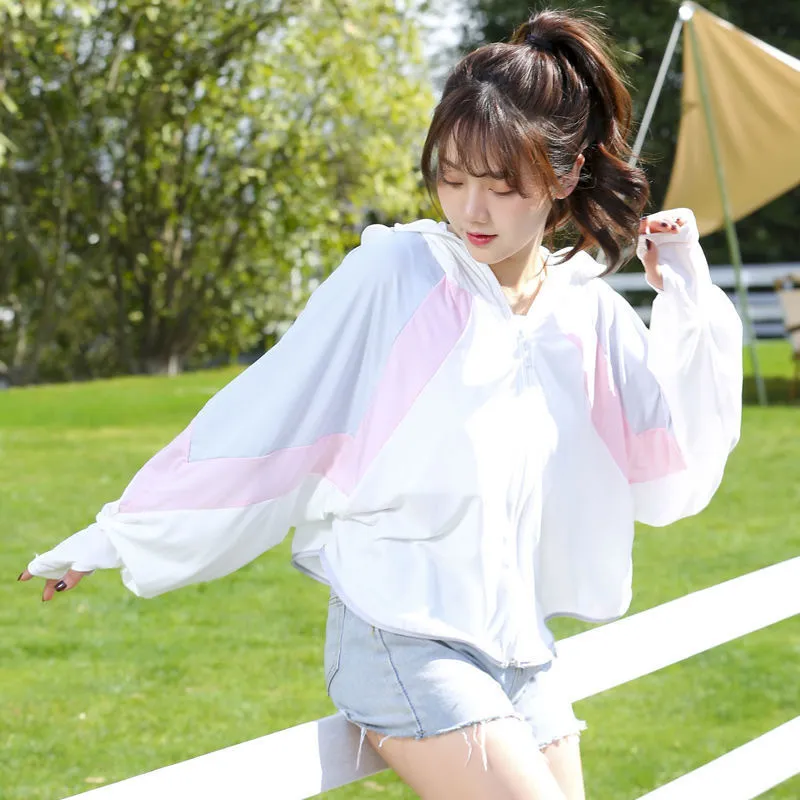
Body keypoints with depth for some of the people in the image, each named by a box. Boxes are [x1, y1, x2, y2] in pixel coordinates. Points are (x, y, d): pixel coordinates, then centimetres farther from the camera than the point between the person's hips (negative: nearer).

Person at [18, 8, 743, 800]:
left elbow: (667, 477, 1)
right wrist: (114, 539, -2)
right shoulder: (396, 275, -8)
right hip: (403, 640, -6)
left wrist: (690, 298, -1)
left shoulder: (591, 316, 5)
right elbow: (259, 423, -4)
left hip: (521, 648, 6)